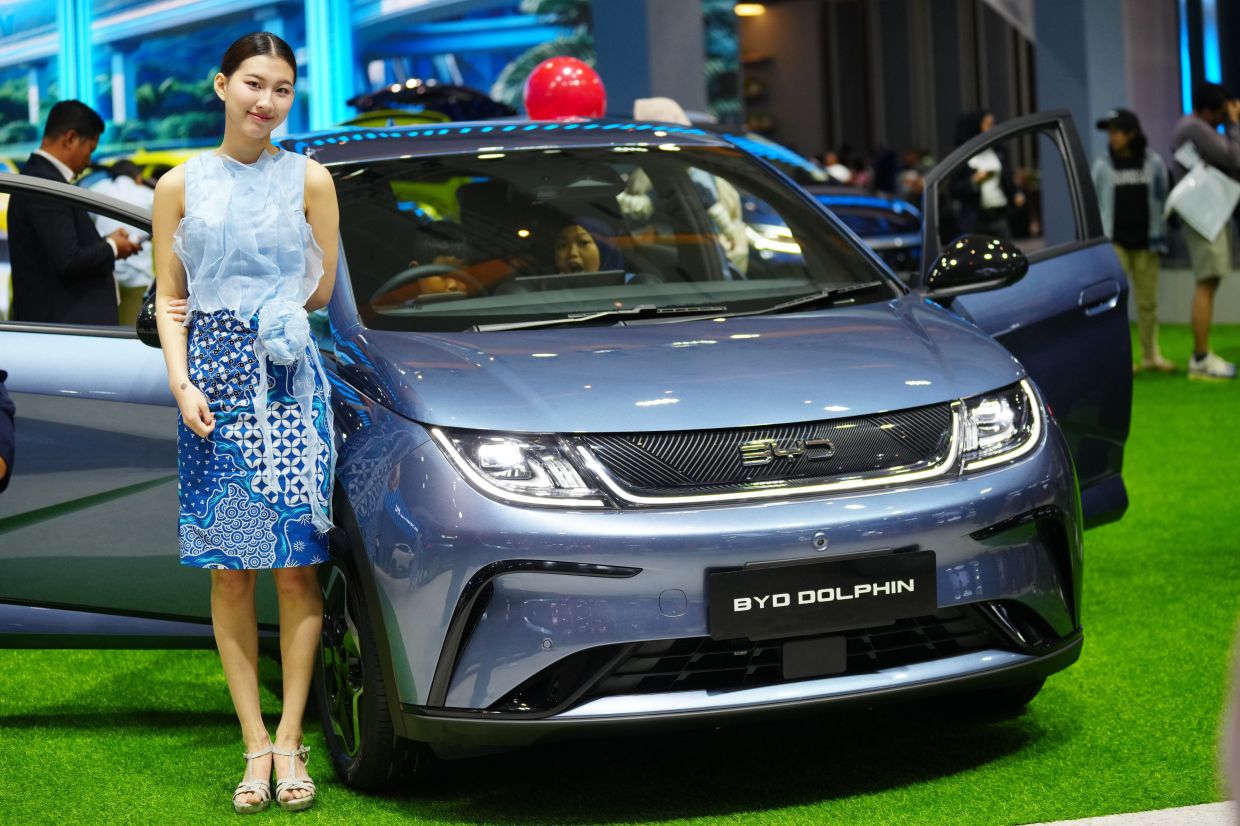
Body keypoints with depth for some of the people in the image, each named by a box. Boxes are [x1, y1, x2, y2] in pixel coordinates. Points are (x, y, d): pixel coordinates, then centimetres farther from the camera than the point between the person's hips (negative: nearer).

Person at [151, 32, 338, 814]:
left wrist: (244, 302, 5)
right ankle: (256, 742, 7)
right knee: (230, 572, 2)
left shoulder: (308, 179, 5)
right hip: (214, 381, 1)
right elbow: (169, 303, 7)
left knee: (296, 566, -3)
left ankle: (289, 738, 4)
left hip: (290, 382, -1)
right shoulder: (182, 185, 7)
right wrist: (182, 382, -6)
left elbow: (321, 292, 8)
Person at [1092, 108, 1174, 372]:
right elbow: (1095, 204, 7)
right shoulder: (1103, 166, 3)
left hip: (1144, 241, 1)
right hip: (1114, 242, -1)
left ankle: (1151, 355, 16)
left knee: (1148, 301, 7)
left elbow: (1161, 200, 7)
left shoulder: (1153, 163, 3)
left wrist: (1159, 238, 3)